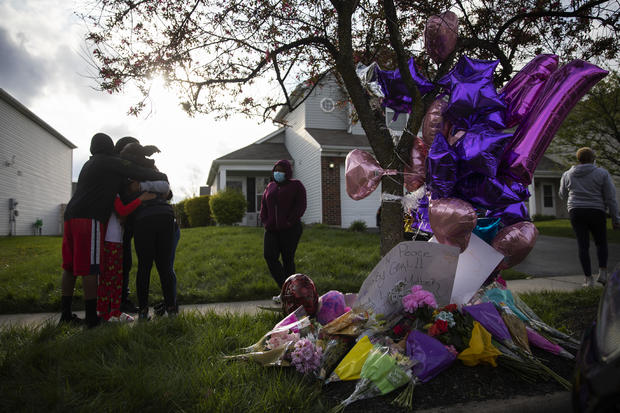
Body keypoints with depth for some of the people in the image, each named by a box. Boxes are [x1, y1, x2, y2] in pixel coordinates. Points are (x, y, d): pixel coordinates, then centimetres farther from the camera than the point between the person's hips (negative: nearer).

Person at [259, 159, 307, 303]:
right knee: (269, 255, -9)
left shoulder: (296, 185, 1)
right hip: (272, 229, 5)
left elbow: (300, 205, -7)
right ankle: (284, 288, 0)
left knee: (288, 259, -1)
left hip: (290, 229, -5)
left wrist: (289, 222, -14)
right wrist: (265, 221, 4)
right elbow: (264, 205, 18)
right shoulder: (270, 186, 18)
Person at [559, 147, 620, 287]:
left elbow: (563, 195, 18)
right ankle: (602, 272, 1)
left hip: (576, 213, 2)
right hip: (596, 212, -1)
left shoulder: (567, 175, 6)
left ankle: (588, 278, 0)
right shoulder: (602, 173, -1)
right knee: (601, 243, 15)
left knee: (583, 245, 3)